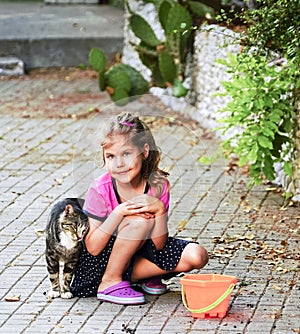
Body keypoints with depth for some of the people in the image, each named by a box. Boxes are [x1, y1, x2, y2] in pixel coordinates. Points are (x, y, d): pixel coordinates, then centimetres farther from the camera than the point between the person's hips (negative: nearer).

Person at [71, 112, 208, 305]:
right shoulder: (101, 189, -21)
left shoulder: (158, 185, -12)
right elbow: (93, 248, -22)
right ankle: (110, 282, -16)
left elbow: (158, 245, -10)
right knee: (141, 221, -31)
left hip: (140, 252, 4)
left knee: (196, 256, -15)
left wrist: (160, 209, -27)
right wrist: (119, 212, -32)